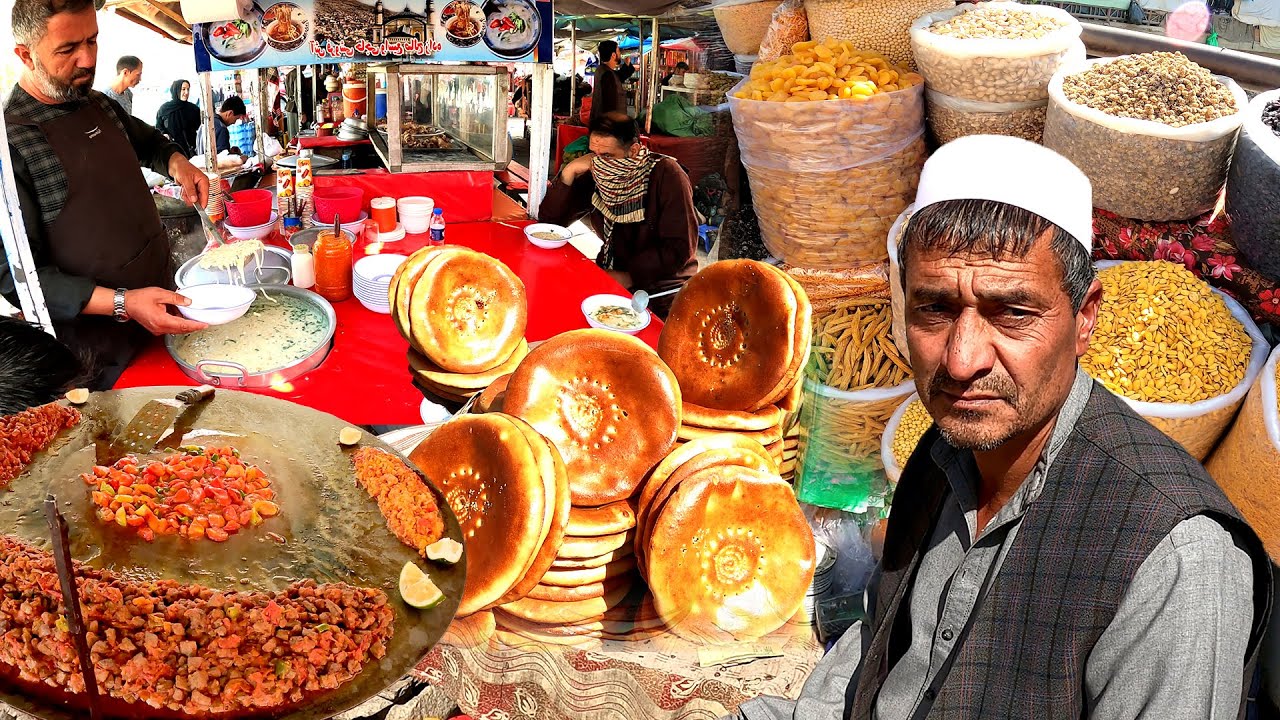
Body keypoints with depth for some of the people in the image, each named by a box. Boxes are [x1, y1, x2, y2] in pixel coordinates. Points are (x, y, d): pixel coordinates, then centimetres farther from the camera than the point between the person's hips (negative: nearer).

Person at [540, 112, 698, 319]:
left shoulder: (666, 175, -14)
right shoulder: (596, 175, 2)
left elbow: (680, 248, -17)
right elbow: (551, 221, 3)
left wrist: (628, 277, -22)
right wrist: (568, 173, -11)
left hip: (663, 286, -6)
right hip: (610, 277, 6)